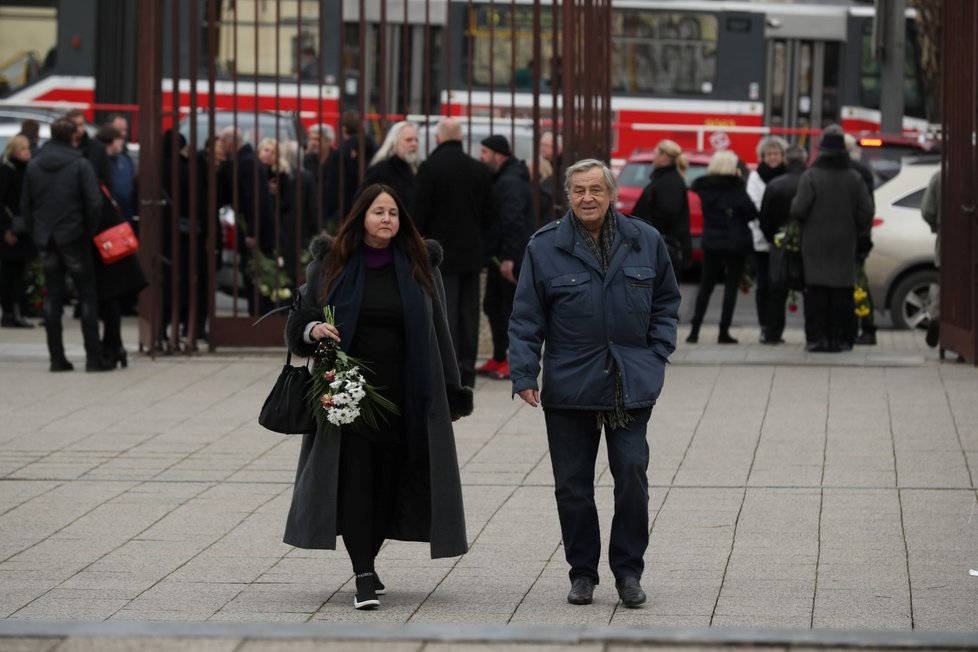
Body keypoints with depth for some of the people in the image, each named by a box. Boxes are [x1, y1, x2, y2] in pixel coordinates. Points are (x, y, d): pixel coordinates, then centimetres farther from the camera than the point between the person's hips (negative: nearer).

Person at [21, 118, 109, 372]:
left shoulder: (33, 166, 4)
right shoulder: (80, 165, -10)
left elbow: (25, 206, 7)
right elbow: (94, 203, -14)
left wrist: (37, 234, 13)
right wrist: (89, 231, 1)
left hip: (47, 240, 4)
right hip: (74, 237, -4)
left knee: (52, 298, 8)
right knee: (87, 296, 2)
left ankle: (57, 358, 5)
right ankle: (94, 358, -2)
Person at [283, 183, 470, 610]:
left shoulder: (419, 265, 7)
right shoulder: (331, 263, 5)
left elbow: (438, 331, 8)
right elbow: (299, 319, 10)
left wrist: (452, 396, 5)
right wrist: (313, 330, -15)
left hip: (403, 394, 1)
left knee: (389, 480, 3)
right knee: (355, 480, -8)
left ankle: (368, 561, 19)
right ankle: (364, 575, -9)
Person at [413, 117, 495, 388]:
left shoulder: (430, 168, -12)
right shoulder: (480, 169, 3)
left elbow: (420, 213, -11)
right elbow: (489, 214, 7)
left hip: (441, 252, -4)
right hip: (471, 253, 4)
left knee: (445, 313, -3)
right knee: (468, 312, 10)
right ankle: (467, 370, 13)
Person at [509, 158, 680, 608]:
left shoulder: (645, 242, 5)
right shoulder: (545, 247, -1)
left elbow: (666, 302, 16)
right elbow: (526, 318, 1)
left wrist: (656, 356, 6)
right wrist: (524, 375, -6)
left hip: (631, 385, 1)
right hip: (568, 386, -1)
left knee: (633, 477, -3)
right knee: (573, 485, 4)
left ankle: (629, 571, 9)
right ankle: (582, 572, 16)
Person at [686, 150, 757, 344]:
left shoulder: (703, 186, 1)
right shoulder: (735, 186, -12)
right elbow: (751, 211, -16)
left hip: (711, 241, 4)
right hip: (735, 242, -4)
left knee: (706, 284, 12)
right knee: (731, 285, 2)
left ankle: (695, 330, 4)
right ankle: (724, 332, -1)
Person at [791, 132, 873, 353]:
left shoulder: (811, 176, -9)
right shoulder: (855, 178, 1)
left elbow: (799, 209, -14)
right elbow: (866, 212, -1)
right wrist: (860, 234, 14)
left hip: (816, 243, -2)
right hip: (845, 243, 2)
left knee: (816, 291, 2)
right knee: (842, 292, 5)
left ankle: (818, 336, -2)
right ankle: (838, 337, 3)